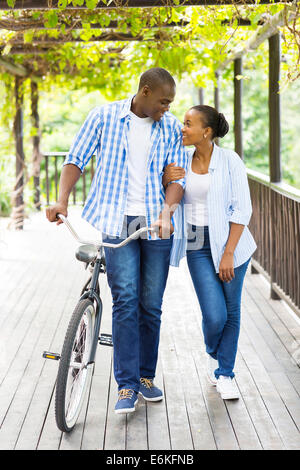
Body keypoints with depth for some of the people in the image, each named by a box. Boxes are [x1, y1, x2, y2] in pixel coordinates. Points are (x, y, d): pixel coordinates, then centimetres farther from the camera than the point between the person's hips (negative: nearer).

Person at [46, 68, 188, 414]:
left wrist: (167, 213, -15)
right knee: (125, 300, -11)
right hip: (116, 220, -2)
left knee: (151, 305, 6)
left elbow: (177, 177, 3)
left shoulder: (171, 128, 7)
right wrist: (62, 200, -14)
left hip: (155, 224, 2)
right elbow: (76, 159, 1)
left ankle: (146, 375, 22)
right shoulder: (103, 117, 2)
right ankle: (127, 384, -5)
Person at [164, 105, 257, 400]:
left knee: (231, 312, 4)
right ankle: (212, 354, 25)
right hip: (197, 246, 2)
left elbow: (242, 210, -8)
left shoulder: (229, 161, -7)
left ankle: (224, 374, 22)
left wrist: (228, 253, -13)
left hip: (229, 243, -1)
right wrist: (165, 180, -10)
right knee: (214, 315, -8)